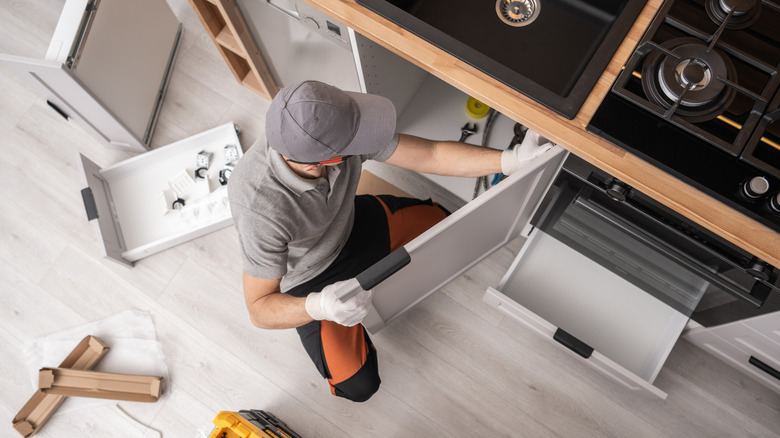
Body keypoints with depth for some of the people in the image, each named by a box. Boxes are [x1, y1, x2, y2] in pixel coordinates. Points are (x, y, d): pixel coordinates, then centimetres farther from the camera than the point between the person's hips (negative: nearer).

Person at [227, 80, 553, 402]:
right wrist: (320, 306, -53)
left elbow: (430, 156, -24)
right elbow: (259, 309, -33)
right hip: (308, 281, -4)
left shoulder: (338, 123, -30)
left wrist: (513, 159, -32)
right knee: (358, 386, -6)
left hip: (349, 224, 4)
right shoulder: (260, 208, -43)